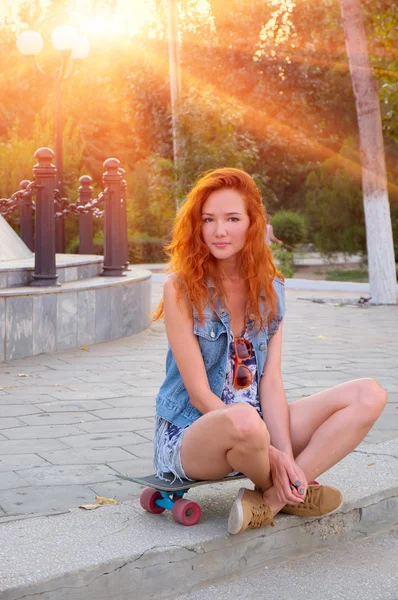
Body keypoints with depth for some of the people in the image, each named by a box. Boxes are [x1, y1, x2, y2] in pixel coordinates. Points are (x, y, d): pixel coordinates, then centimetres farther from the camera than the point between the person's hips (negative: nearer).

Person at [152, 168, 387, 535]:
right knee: (244, 420, -42)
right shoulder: (181, 289, -11)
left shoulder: (271, 289, 4)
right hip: (189, 434, -5)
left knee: (370, 396, -11)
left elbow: (271, 382, -3)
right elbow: (199, 394, -14)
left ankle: (270, 502, -20)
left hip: (255, 430, 6)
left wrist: (286, 458, -18)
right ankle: (291, 492, -7)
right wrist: (271, 456, -20)